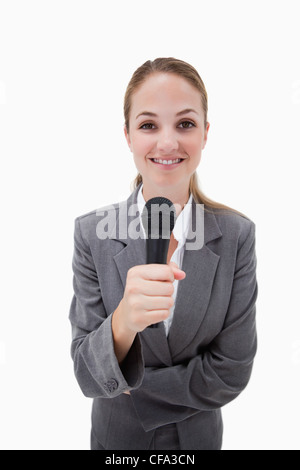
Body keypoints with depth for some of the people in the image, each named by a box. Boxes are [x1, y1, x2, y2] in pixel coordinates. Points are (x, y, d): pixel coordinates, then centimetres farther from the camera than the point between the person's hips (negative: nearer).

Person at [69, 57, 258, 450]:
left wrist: (131, 382, -12)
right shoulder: (91, 233, -19)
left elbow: (230, 374, -16)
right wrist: (122, 324, -38)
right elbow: (89, 378, -19)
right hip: (117, 435, 0)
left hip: (198, 433, 0)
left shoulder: (237, 234, -19)